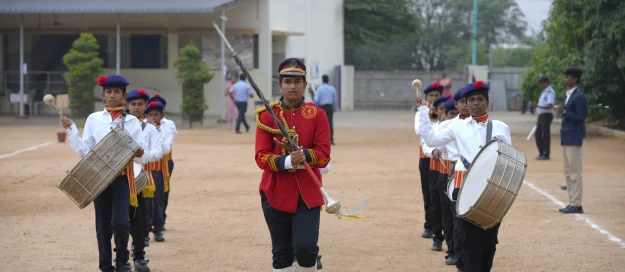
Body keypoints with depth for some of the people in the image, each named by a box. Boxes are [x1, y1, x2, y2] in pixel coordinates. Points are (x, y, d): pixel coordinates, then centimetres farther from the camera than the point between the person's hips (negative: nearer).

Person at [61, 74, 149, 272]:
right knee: (103, 227, 5)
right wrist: (71, 130, -5)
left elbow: (141, 159, 1)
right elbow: (84, 152, 4)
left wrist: (139, 155, -22)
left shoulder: (132, 121, 1)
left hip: (122, 178, -2)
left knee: (120, 222, -16)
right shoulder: (94, 119, 6)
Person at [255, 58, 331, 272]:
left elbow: (323, 156, -5)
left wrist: (300, 153, -21)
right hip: (276, 193, 1)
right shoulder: (267, 116, 1)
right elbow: (261, 157, -6)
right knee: (281, 253, 7)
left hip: (307, 194, -1)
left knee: (305, 248, -14)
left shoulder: (317, 115, 0)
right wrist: (287, 161, -24)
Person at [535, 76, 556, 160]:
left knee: (546, 135, -5)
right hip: (541, 115, 10)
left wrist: (539, 106, -34)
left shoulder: (550, 92, -12)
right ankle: (541, 153, 19)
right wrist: (538, 119, 23)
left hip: (546, 115, -10)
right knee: (538, 134, 11)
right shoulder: (544, 92, 19)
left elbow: (550, 106, -22)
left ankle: (546, 154, 0)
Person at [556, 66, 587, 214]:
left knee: (574, 172, -8)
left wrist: (564, 112, -22)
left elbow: (581, 117, -18)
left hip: (574, 139, -10)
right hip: (566, 138, 10)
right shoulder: (568, 95, 16)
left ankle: (576, 205, -7)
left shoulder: (579, 97, -12)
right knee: (568, 173, 12)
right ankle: (572, 203, 18)